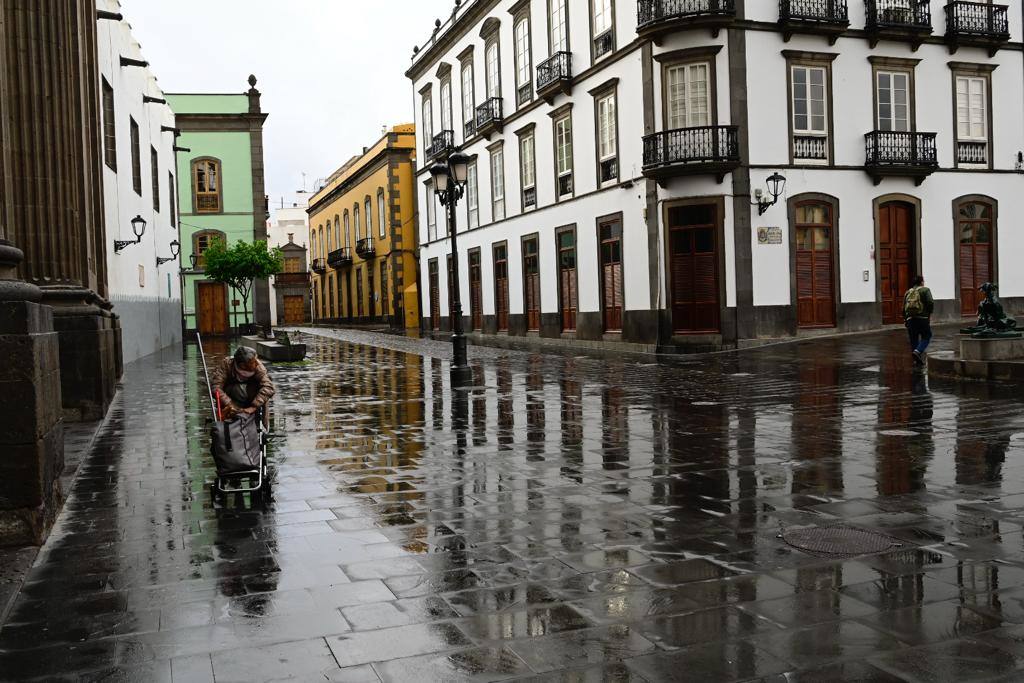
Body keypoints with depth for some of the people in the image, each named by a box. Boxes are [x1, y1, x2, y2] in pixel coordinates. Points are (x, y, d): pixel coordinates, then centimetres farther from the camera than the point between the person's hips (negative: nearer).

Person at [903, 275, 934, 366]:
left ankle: (917, 360, 10)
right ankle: (918, 351, -15)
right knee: (926, 336, 8)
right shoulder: (925, 290, 1)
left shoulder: (908, 292, 16)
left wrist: (905, 319, 21)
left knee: (914, 339, 9)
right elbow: (931, 303, -12)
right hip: (922, 318, -4)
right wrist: (929, 313, 1)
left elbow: (904, 308, 15)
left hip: (910, 318, 5)